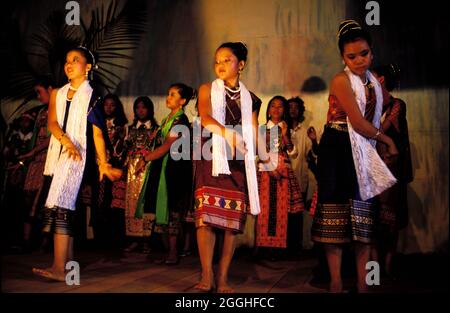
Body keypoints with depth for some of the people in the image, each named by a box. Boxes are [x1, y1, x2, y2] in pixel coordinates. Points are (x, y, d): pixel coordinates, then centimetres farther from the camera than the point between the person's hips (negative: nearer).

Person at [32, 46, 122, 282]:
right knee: (66, 206, 7)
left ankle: (59, 268, -21)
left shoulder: (91, 97, 4)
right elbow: (52, 122, 1)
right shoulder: (58, 94, 16)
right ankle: (69, 262, 15)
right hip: (58, 154, 6)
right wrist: (65, 140, -19)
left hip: (77, 155, -6)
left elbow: (97, 132, 0)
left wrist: (103, 164, -6)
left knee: (60, 206, -18)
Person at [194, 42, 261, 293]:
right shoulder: (208, 90, 9)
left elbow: (253, 136, 13)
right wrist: (227, 133, -27)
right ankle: (207, 276, -6)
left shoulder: (250, 99, 15)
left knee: (233, 218, -2)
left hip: (238, 162, 2)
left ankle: (223, 278, 4)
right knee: (206, 214, -11)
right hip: (211, 159, -2)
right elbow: (205, 118, -10)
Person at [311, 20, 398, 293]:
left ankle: (363, 283, 11)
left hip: (364, 152, 7)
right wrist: (387, 140, -4)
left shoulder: (373, 81, 12)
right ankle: (336, 283, 3)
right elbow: (358, 122, -16)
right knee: (337, 213, -4)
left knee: (363, 216, 5)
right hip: (338, 151, -7)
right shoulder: (341, 80, -11)